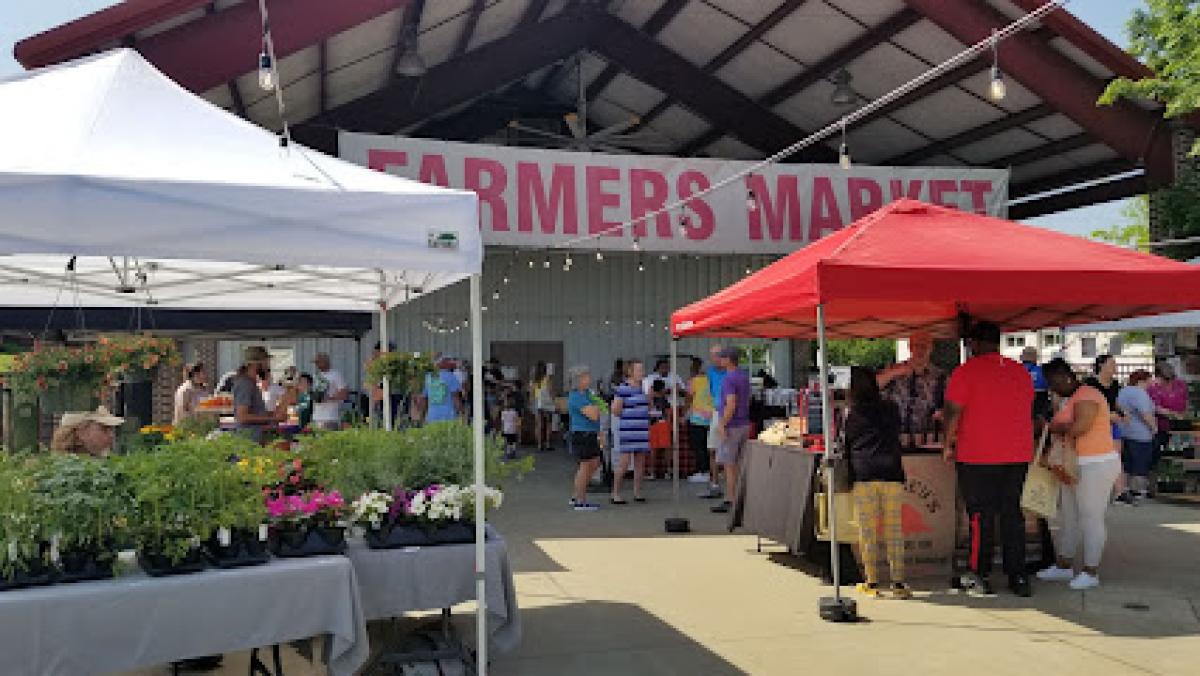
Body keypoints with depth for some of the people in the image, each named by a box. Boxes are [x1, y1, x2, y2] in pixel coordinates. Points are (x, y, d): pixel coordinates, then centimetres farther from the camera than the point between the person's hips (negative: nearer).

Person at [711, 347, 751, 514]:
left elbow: (731, 405, -25)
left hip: (732, 426, -9)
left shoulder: (729, 379, -17)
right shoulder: (744, 377, 11)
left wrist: (722, 425, -21)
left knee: (729, 465, -3)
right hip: (744, 424, 9)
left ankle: (730, 501, 0)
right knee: (740, 463, 12)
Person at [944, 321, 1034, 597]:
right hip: (1018, 455, 5)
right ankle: (1017, 577, 13)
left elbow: (954, 412, -9)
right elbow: (1027, 411, 17)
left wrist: (949, 444, 3)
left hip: (978, 456, -5)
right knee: (1012, 513, 11)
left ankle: (980, 577, 5)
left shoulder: (965, 372, -8)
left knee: (981, 516, 1)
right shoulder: (1021, 372, 9)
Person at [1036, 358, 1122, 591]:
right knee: (1069, 517, 13)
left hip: (1096, 465, -10)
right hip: (1074, 467, 10)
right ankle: (1064, 566, 22)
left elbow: (1081, 426, -27)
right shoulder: (1072, 398, 17)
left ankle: (1091, 572, 5)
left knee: (1091, 518, -3)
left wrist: (1055, 428, -12)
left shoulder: (1087, 395, -15)